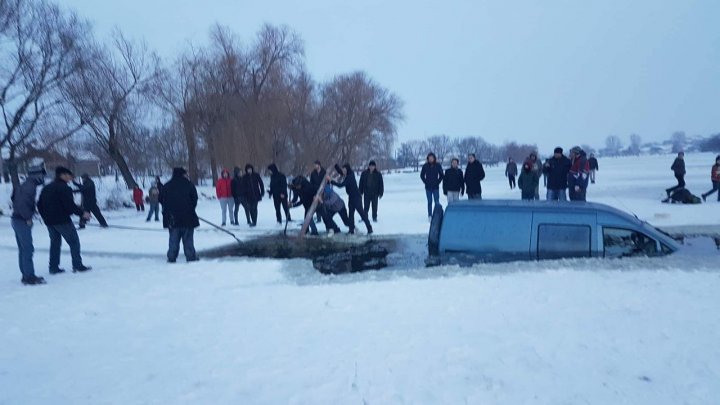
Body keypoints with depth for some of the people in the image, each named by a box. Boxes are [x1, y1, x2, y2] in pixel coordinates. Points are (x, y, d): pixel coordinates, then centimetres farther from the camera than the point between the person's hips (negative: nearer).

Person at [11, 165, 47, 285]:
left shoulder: (25, 185, 13)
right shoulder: (30, 187, -17)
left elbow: (14, 197, 22)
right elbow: (22, 203, -26)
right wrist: (28, 218, -17)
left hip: (17, 220, 10)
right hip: (22, 221, -10)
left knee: (23, 249, 14)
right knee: (28, 249, -7)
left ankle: (26, 275, 21)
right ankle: (30, 277, -5)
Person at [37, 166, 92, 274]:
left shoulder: (46, 188, 14)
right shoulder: (64, 188, -13)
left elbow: (39, 205, 17)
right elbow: (70, 205, -20)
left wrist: (45, 217, 25)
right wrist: (82, 213, -12)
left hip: (49, 221, 8)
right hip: (62, 220, -8)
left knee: (55, 243, 17)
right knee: (74, 242, 0)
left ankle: (53, 267, 16)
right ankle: (77, 265, -2)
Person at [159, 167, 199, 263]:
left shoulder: (167, 186, 7)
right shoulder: (189, 185, -4)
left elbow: (161, 199, 10)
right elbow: (195, 199, -2)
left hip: (172, 219, 3)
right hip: (187, 217, -3)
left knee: (173, 239, 10)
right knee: (188, 239, 3)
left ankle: (171, 258, 9)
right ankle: (191, 258, 4)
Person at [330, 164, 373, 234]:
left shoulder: (350, 177, -23)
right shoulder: (347, 175, 3)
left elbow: (341, 185, -28)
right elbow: (339, 171, 18)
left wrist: (331, 180, -27)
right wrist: (335, 165, 3)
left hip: (356, 197, -9)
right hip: (351, 197, 9)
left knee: (361, 212, -4)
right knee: (350, 213, 10)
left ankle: (369, 229, 3)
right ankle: (351, 230, 15)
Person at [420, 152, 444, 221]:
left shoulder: (438, 165, -1)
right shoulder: (425, 166, -1)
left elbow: (442, 175, 7)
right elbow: (422, 175, 9)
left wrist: (438, 182, 0)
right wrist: (426, 182, 2)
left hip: (435, 187, -1)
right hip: (428, 187, 1)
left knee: (437, 202, -5)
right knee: (429, 202, 7)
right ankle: (430, 216, 13)